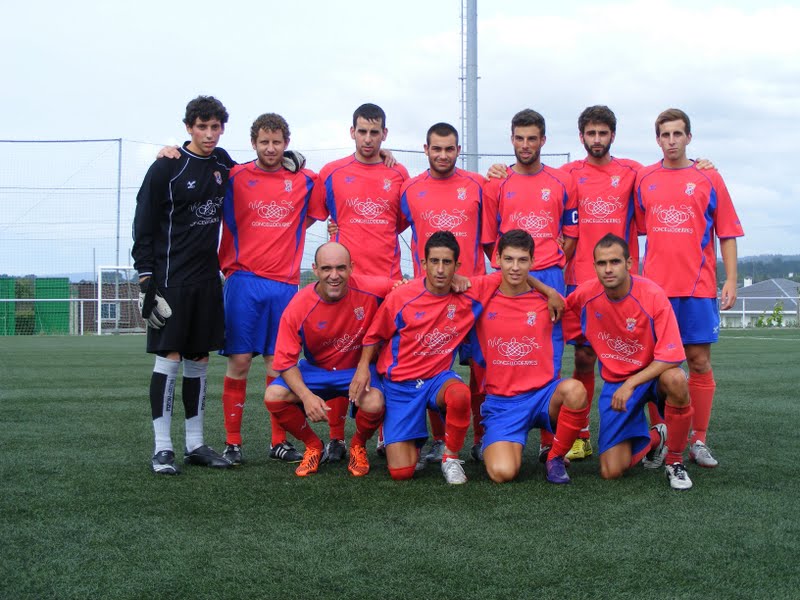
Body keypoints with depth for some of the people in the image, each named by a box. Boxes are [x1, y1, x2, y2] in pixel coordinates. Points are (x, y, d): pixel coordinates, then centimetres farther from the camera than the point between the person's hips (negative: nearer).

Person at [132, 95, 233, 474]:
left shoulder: (221, 163, 10)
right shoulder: (167, 168, -6)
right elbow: (143, 225, -7)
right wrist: (146, 276, -13)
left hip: (208, 279, 6)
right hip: (171, 279, -6)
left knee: (199, 358, 8)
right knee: (169, 357, -6)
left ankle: (195, 444, 15)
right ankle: (162, 447, 0)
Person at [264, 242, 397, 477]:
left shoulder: (369, 289, -21)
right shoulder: (298, 307, -20)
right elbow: (286, 361, -15)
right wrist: (306, 396, -30)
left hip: (359, 367, -1)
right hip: (316, 369, 1)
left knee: (374, 404, -33)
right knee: (274, 396, -23)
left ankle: (358, 446, 6)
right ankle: (313, 445, 8)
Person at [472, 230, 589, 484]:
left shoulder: (549, 302, 1)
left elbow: (555, 357, 14)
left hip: (543, 394, 1)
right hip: (501, 402, -1)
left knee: (575, 390, -34)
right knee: (503, 473, -24)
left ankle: (555, 457, -7)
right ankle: (499, 445, 15)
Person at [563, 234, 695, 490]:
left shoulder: (652, 295, -21)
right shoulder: (585, 295, -11)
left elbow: (670, 358, -24)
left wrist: (631, 384, -30)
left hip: (652, 374, -2)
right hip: (614, 381, 2)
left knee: (676, 380, -42)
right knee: (611, 471, -11)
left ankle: (675, 462, -16)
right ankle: (653, 438, 25)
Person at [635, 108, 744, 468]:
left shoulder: (708, 178, 5)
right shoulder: (644, 179, 9)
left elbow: (727, 232, 5)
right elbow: (635, 230, 16)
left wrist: (731, 279, -3)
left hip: (698, 287, -1)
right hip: (655, 286, 1)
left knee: (699, 361, 0)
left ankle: (698, 441, 8)